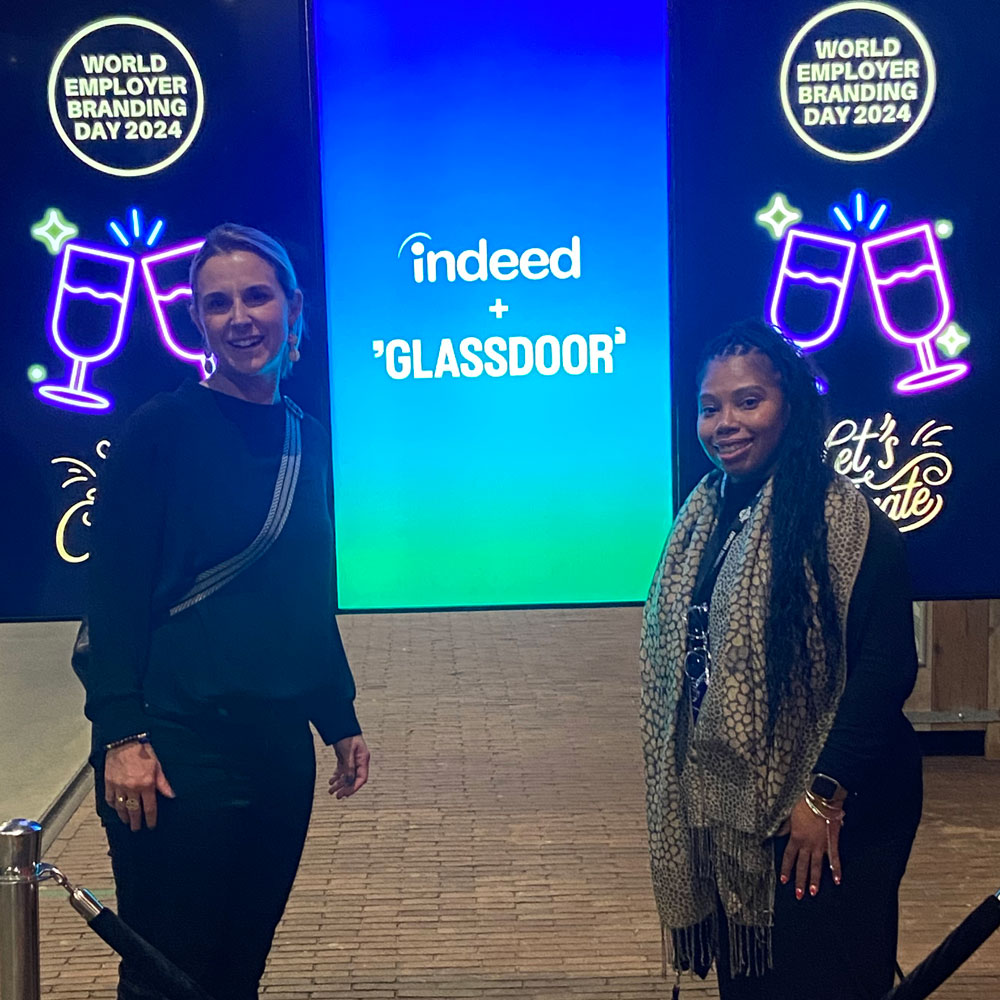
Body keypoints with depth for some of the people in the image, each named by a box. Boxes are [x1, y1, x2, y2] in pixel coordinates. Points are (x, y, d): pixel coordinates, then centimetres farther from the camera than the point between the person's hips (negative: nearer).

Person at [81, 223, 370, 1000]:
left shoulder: (309, 442, 10)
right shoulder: (162, 430, -7)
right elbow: (114, 593, -10)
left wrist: (341, 721, 18)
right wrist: (122, 734, -17)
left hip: (280, 746, 5)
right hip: (179, 745, -5)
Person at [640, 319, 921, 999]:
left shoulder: (847, 520, -14)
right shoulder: (705, 518, 9)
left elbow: (886, 668, -18)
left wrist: (828, 793, -20)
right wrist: (689, 789, 12)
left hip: (828, 814, -7)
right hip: (723, 803, 7)